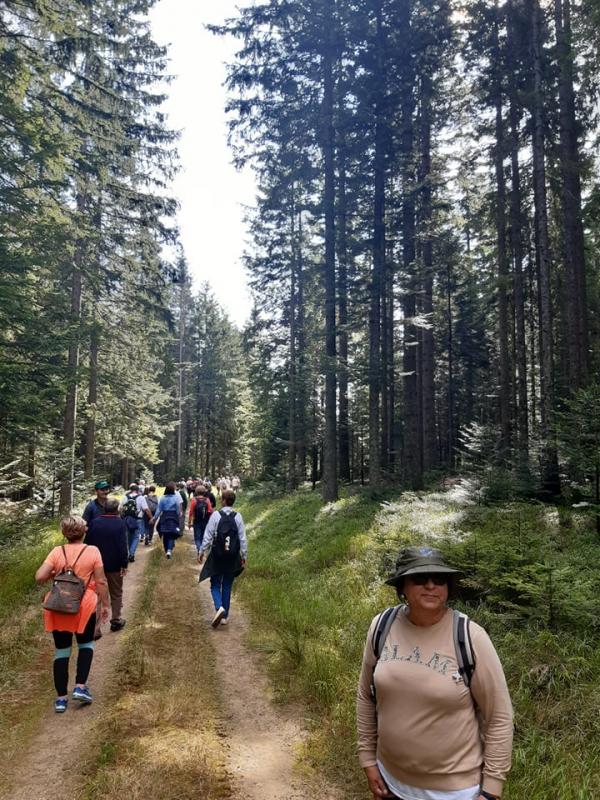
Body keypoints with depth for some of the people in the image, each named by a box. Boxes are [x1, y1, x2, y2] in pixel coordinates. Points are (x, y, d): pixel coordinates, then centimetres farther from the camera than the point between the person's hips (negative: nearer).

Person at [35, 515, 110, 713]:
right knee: (86, 644, 20)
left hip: (59, 607, 2)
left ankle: (61, 698, 16)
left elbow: (39, 577, -10)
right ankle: (80, 687, 9)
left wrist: (54, 574, 10)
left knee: (61, 650, 14)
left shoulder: (56, 552, -3)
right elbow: (101, 582, -7)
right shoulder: (92, 551, -7)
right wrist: (105, 605, 4)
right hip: (84, 606, -2)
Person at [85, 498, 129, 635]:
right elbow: (123, 546, -15)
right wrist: (124, 565, -9)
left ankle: (94, 628, 1)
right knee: (116, 594, 16)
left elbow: (87, 543, 3)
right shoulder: (120, 523, -12)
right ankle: (116, 621, 27)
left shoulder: (94, 522, -2)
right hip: (114, 566, -2)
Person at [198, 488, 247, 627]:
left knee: (215, 585, 10)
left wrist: (202, 552, 0)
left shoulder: (216, 515, -11)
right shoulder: (238, 517, -5)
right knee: (227, 586, 14)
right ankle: (224, 616, 18)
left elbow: (208, 536, -10)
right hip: (232, 558, 2)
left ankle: (219, 607, -15)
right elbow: (243, 538, -3)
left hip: (217, 556, -2)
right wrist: (244, 555, 7)